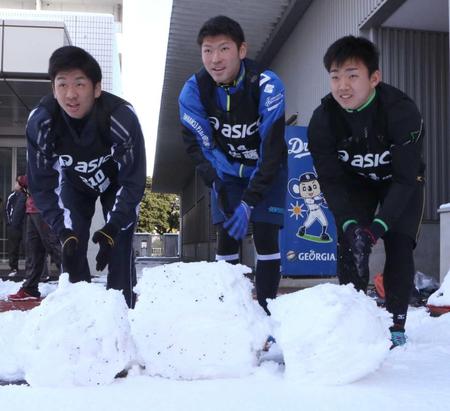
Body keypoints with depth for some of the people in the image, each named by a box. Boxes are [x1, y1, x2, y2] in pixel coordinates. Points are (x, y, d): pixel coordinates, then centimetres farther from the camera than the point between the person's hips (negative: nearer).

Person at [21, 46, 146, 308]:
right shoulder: (40, 122, -32)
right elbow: (42, 185, -22)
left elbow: (133, 182, -29)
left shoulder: (122, 117, -39)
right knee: (72, 247, -5)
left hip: (117, 181, -2)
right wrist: (64, 232, -33)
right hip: (74, 182, 2)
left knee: (120, 246, -12)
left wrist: (113, 228, -38)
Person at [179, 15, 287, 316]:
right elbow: (197, 144, -16)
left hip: (267, 171, -2)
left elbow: (272, 149, -29)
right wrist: (216, 184, -32)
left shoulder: (267, 86, -31)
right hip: (227, 172, 2)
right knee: (228, 237, -4)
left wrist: (250, 201, -33)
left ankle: (266, 311, 0)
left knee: (265, 235, -10)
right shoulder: (194, 90, -22)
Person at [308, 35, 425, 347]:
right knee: (349, 244, -11)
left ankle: (396, 325, -3)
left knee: (399, 247, -14)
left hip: (401, 184, -2)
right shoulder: (323, 119, -26)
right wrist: (350, 223, -33)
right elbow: (331, 180, -20)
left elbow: (406, 178, -31)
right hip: (356, 184, 2)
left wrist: (379, 225, -39)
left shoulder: (403, 111, -35)